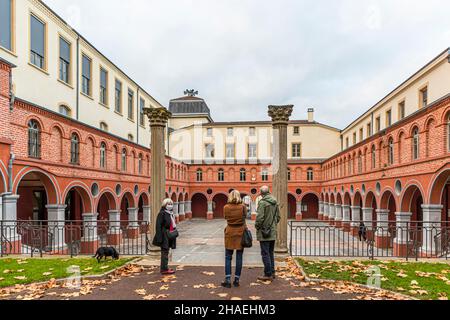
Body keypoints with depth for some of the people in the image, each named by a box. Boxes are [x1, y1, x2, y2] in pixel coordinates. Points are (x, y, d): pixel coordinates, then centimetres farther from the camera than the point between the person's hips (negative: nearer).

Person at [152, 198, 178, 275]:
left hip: (170, 236, 9)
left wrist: (175, 232, 16)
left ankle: (164, 268, 24)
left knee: (166, 252, 15)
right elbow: (158, 226, -18)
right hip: (164, 236, -9)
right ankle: (164, 269, 4)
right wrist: (159, 237, -22)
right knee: (165, 252, -3)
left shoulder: (171, 213, 13)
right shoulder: (162, 213, -14)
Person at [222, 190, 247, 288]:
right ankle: (237, 280, 13)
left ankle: (228, 280, 4)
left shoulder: (226, 207, -6)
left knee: (228, 257, 8)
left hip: (230, 233, 0)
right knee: (239, 257, 8)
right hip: (240, 233, 0)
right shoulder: (243, 206, -7)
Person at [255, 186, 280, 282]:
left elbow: (260, 217, -21)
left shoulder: (262, 202, -16)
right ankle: (272, 272, 24)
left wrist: (257, 226, -5)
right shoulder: (275, 202, 7)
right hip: (273, 232, 7)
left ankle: (268, 275, 4)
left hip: (264, 232, -7)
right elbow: (278, 217, 12)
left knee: (265, 253, 0)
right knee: (271, 253, 17)